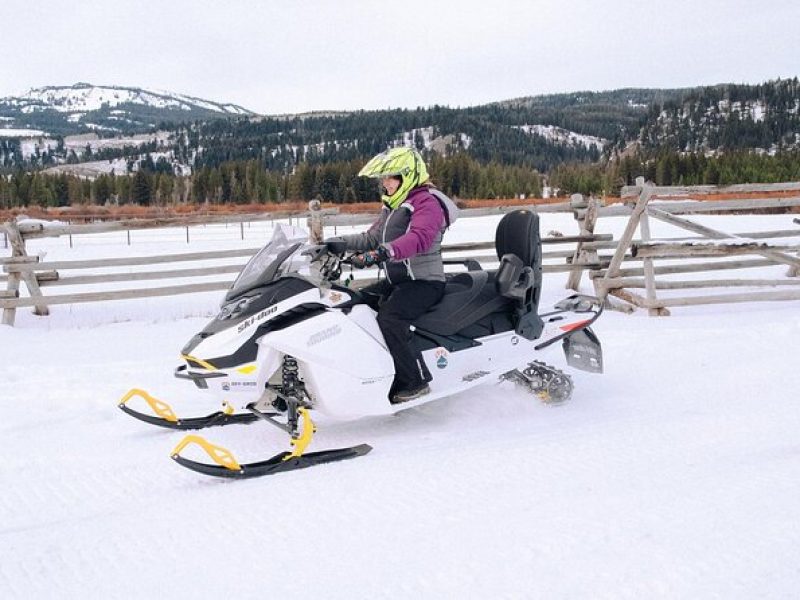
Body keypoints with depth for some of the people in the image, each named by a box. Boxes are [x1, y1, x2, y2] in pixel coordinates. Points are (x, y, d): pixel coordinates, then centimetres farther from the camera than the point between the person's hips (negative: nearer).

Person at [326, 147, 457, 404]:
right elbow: (373, 237, 20)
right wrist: (341, 243, 4)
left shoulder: (427, 202, -13)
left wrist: (381, 253, -44)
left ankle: (416, 381, -21)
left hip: (424, 281, -10)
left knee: (389, 317, -31)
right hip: (396, 279, 10)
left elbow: (419, 238, -32)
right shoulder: (393, 206, 18)